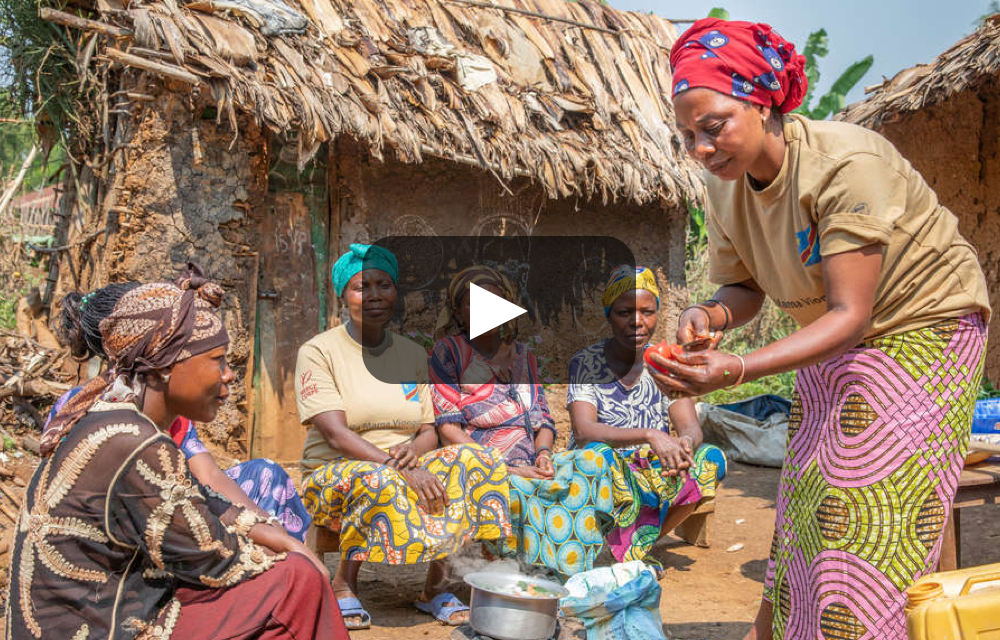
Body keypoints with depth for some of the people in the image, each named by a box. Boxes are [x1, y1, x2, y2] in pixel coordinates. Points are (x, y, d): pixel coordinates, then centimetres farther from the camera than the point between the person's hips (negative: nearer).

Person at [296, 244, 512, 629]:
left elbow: (429, 431, 8)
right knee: (379, 481, -38)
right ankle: (343, 583, -15)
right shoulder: (318, 352, -5)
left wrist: (414, 450, -18)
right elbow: (336, 435, -16)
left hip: (406, 472, 5)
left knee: (474, 461, -20)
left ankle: (435, 586, -14)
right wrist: (402, 470, -28)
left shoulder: (413, 353, 12)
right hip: (334, 477, -5)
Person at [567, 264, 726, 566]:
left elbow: (691, 428, -6)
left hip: (654, 473, 4)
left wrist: (686, 442, -33)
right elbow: (584, 431, -23)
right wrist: (649, 435, -37)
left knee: (712, 458, -20)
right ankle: (621, 555, -20)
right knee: (597, 452, -36)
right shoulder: (586, 363, -8)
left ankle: (636, 545, -15)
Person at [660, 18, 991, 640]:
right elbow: (744, 287, 5)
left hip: (922, 326, -6)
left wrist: (736, 370, -41)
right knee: (806, 504, 2)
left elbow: (852, 314, -31)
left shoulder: (846, 163, -29)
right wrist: (710, 314, -20)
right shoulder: (727, 191, -7)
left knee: (874, 516, -12)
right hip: (833, 344, 6)